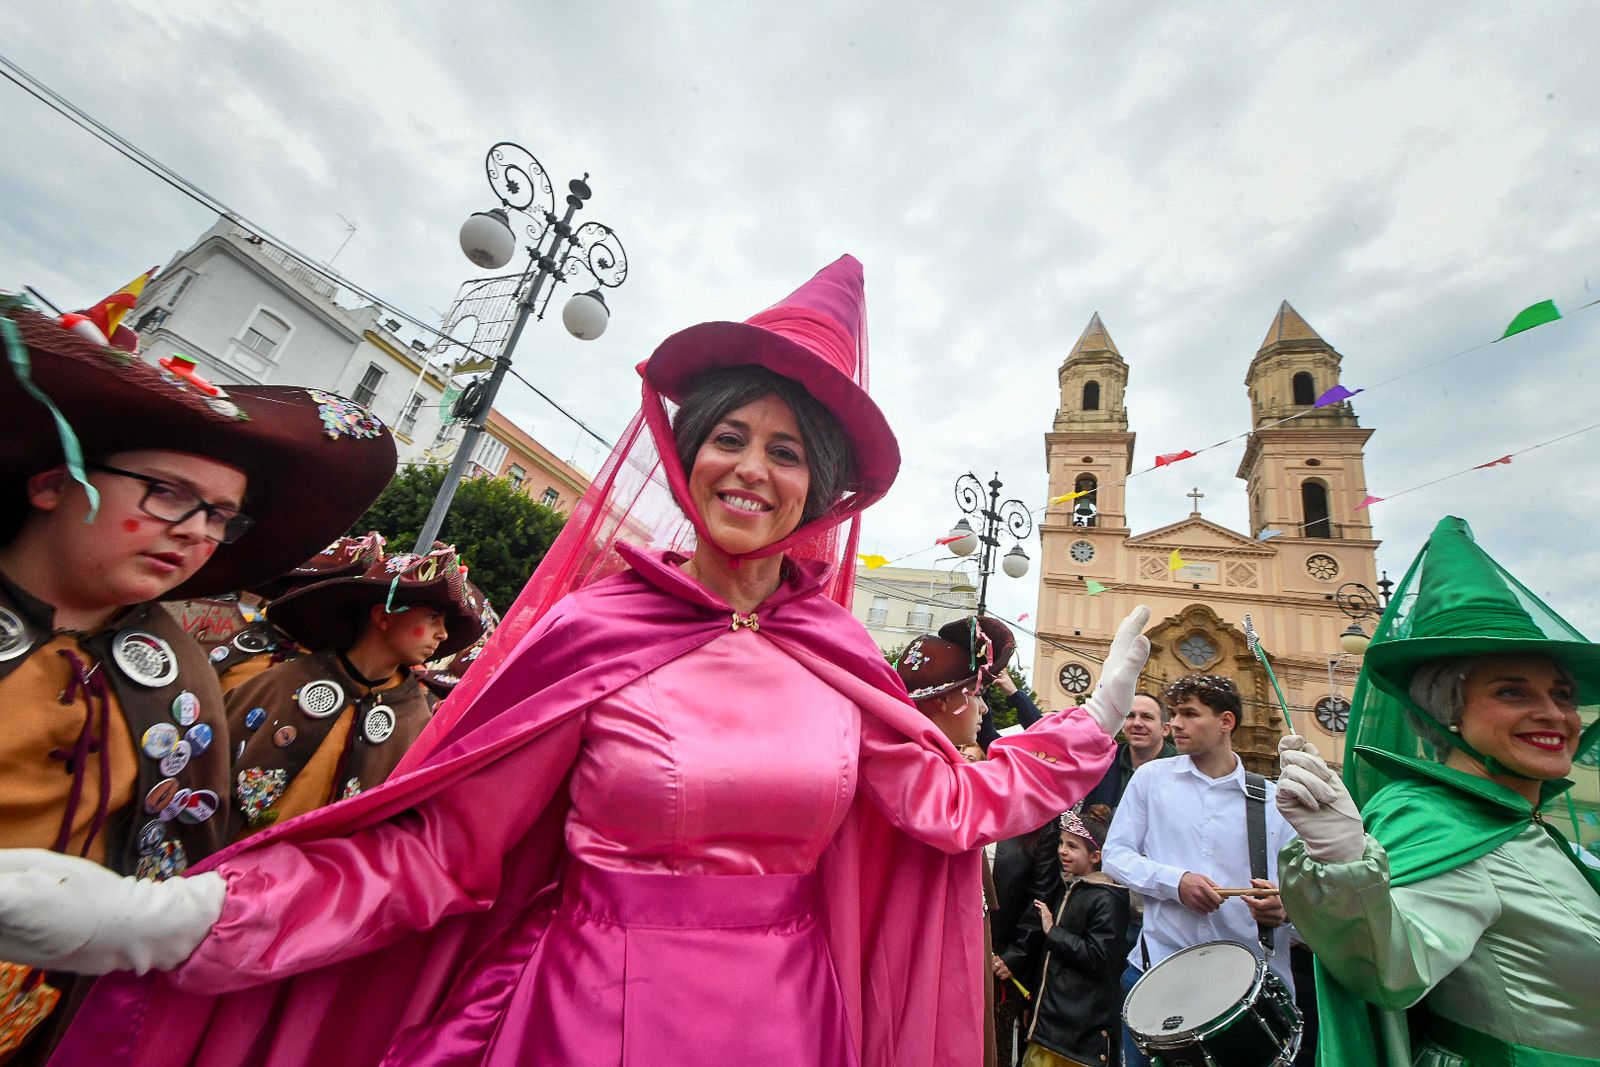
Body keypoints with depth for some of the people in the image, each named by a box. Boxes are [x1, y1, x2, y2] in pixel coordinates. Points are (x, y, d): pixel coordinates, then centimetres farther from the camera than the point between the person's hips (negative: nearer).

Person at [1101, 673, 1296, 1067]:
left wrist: (1284, 904, -19)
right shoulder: (1151, 777, 1)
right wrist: (1175, 881, -14)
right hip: (1157, 967, 0)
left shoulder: (1272, 799, 3)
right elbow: (1115, 854, 0)